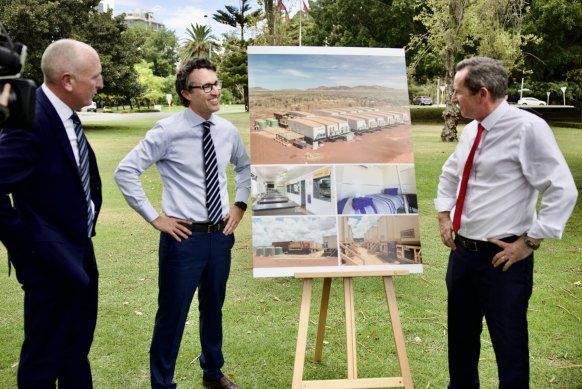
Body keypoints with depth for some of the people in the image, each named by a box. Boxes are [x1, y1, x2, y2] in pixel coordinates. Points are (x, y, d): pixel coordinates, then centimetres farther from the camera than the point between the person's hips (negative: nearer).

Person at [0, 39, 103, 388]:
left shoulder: (65, 114, 3)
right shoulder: (29, 120, -24)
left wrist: (88, 225, 11)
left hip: (79, 254, 9)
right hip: (53, 263, -9)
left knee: (77, 348, 25)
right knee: (44, 359, 10)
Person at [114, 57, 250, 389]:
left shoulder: (228, 131, 3)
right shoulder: (167, 131, -13)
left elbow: (245, 167, 22)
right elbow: (125, 171, -13)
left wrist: (240, 205, 11)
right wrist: (154, 218, -13)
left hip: (221, 235, 5)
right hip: (184, 237, -5)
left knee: (213, 309, 21)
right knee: (172, 315, 5)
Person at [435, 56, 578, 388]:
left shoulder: (527, 128, -18)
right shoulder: (471, 130, 6)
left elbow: (562, 191, -19)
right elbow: (450, 174, 23)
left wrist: (530, 242, -16)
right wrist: (445, 217, 12)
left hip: (502, 257, -7)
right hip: (462, 252, 8)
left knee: (509, 342, 6)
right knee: (461, 334, 22)